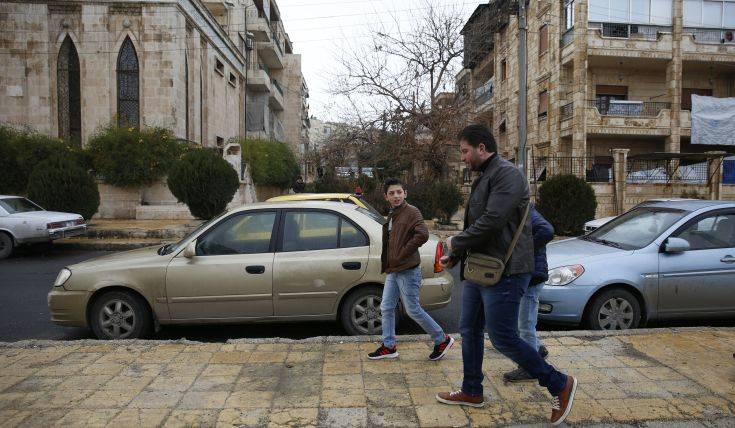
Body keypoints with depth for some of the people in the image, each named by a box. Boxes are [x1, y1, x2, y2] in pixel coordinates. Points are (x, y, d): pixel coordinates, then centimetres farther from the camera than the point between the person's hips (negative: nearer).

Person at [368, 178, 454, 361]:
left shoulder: (411, 212, -12)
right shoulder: (392, 215, 15)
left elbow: (422, 234, -28)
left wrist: (402, 254, -20)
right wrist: (386, 264, 12)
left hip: (407, 271, -9)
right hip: (392, 271, 9)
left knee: (413, 310, -1)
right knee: (386, 308, 11)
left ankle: (442, 340, 15)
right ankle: (388, 347, 23)